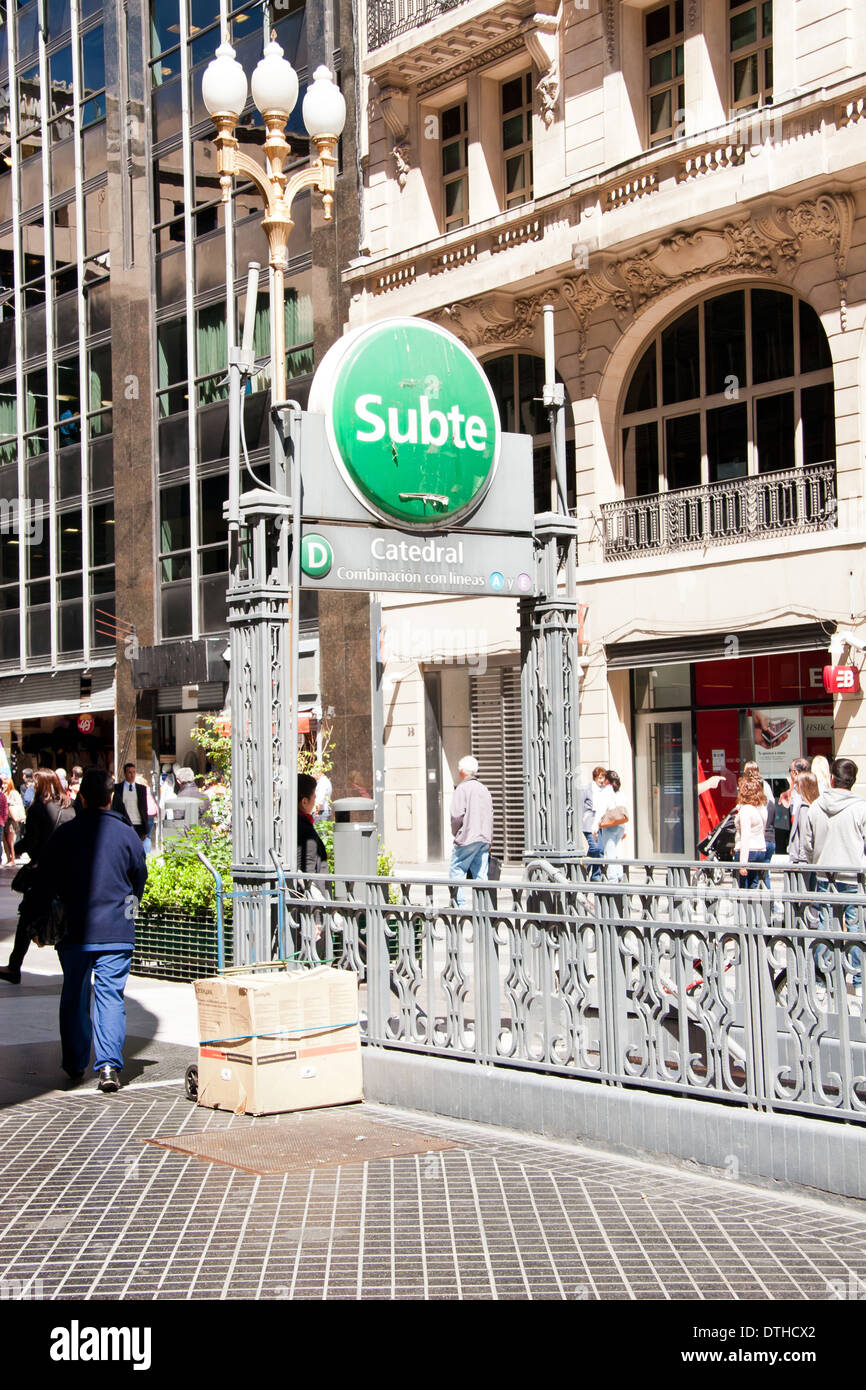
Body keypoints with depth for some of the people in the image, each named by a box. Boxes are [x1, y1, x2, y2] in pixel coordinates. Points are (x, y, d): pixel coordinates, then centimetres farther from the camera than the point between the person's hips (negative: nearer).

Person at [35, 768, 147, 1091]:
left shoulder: (64, 834, -3)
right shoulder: (127, 834, -2)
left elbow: (45, 882, 3)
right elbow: (140, 880, 9)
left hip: (75, 931, 0)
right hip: (117, 931, 0)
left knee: (74, 997, 13)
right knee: (111, 996, 1)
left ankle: (75, 1064, 21)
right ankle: (109, 1064, -11)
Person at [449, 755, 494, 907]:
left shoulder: (462, 788, -7)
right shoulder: (484, 789, 15)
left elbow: (457, 816, -14)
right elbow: (490, 815, 15)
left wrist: (455, 833, 3)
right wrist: (488, 839, 17)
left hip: (467, 839, -7)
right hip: (485, 839, 7)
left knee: (456, 872, -2)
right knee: (481, 875, 6)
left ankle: (461, 905, -9)